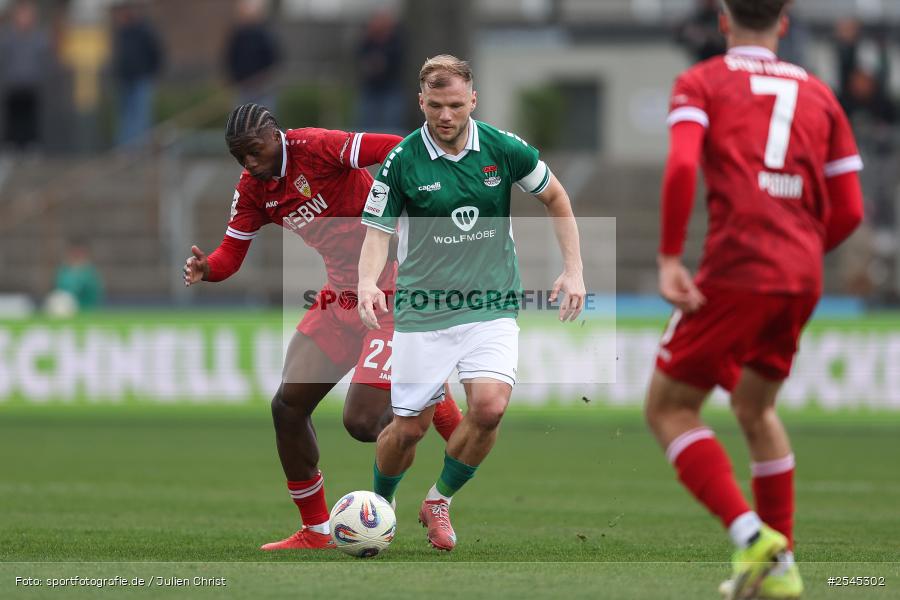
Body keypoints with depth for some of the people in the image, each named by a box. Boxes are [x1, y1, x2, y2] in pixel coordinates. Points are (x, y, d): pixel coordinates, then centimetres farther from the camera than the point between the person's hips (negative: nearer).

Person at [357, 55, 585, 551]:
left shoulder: (504, 149, -5)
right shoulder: (402, 162, -10)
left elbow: (555, 198, 10)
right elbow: (377, 231, -7)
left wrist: (573, 270, 4)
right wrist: (367, 283, -28)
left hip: (490, 307, 1)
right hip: (422, 312, -1)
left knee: (489, 406, -20)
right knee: (409, 428, 0)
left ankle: (440, 500, 5)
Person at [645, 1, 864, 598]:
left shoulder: (702, 83, 5)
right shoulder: (818, 95, 17)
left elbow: (682, 166, -14)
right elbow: (849, 210, 13)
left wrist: (670, 257, -11)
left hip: (735, 270, -5)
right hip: (802, 277, 5)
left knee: (669, 409, 5)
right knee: (756, 410, 24)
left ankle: (750, 533, -14)